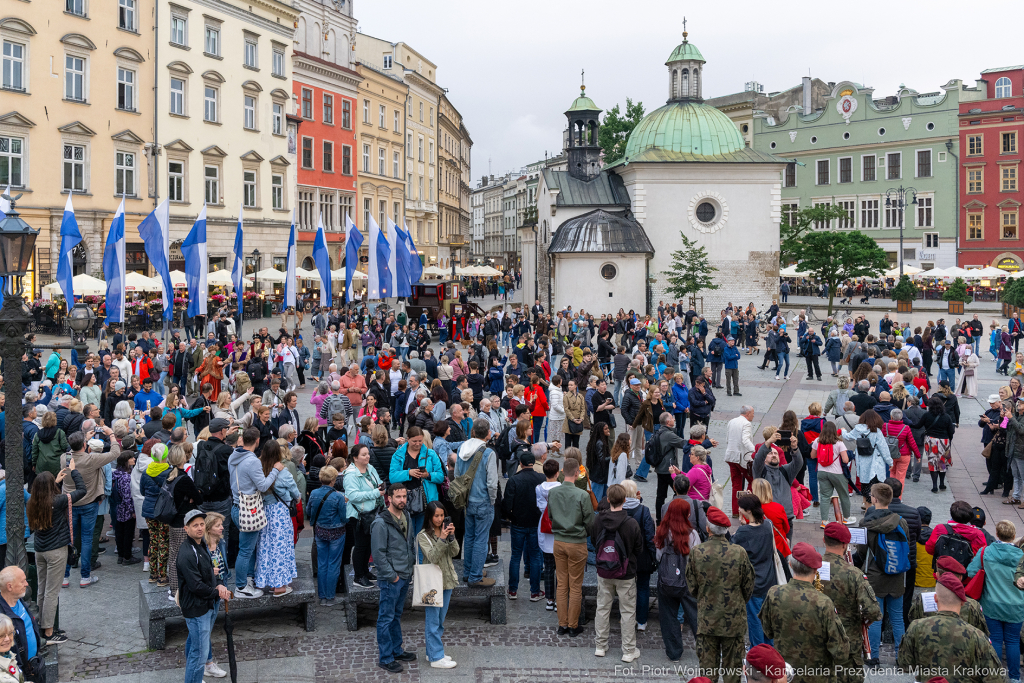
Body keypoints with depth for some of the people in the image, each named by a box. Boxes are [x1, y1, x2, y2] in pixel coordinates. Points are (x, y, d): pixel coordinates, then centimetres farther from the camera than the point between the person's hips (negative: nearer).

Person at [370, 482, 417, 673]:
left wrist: (412, 566, 10)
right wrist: (392, 576, -16)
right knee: (386, 618, 2)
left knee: (397, 615, 20)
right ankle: (385, 658, 10)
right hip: (390, 579, -8)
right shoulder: (381, 523, -19)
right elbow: (378, 554, -18)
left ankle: (396, 650, 31)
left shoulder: (407, 517, 7)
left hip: (405, 577, 8)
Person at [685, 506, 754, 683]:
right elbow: (748, 586, 0)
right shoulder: (739, 552, -12)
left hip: (706, 620, 0)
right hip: (734, 620, 0)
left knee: (707, 665, 11)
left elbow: (692, 587, -1)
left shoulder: (696, 552, -11)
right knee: (732, 666, 12)